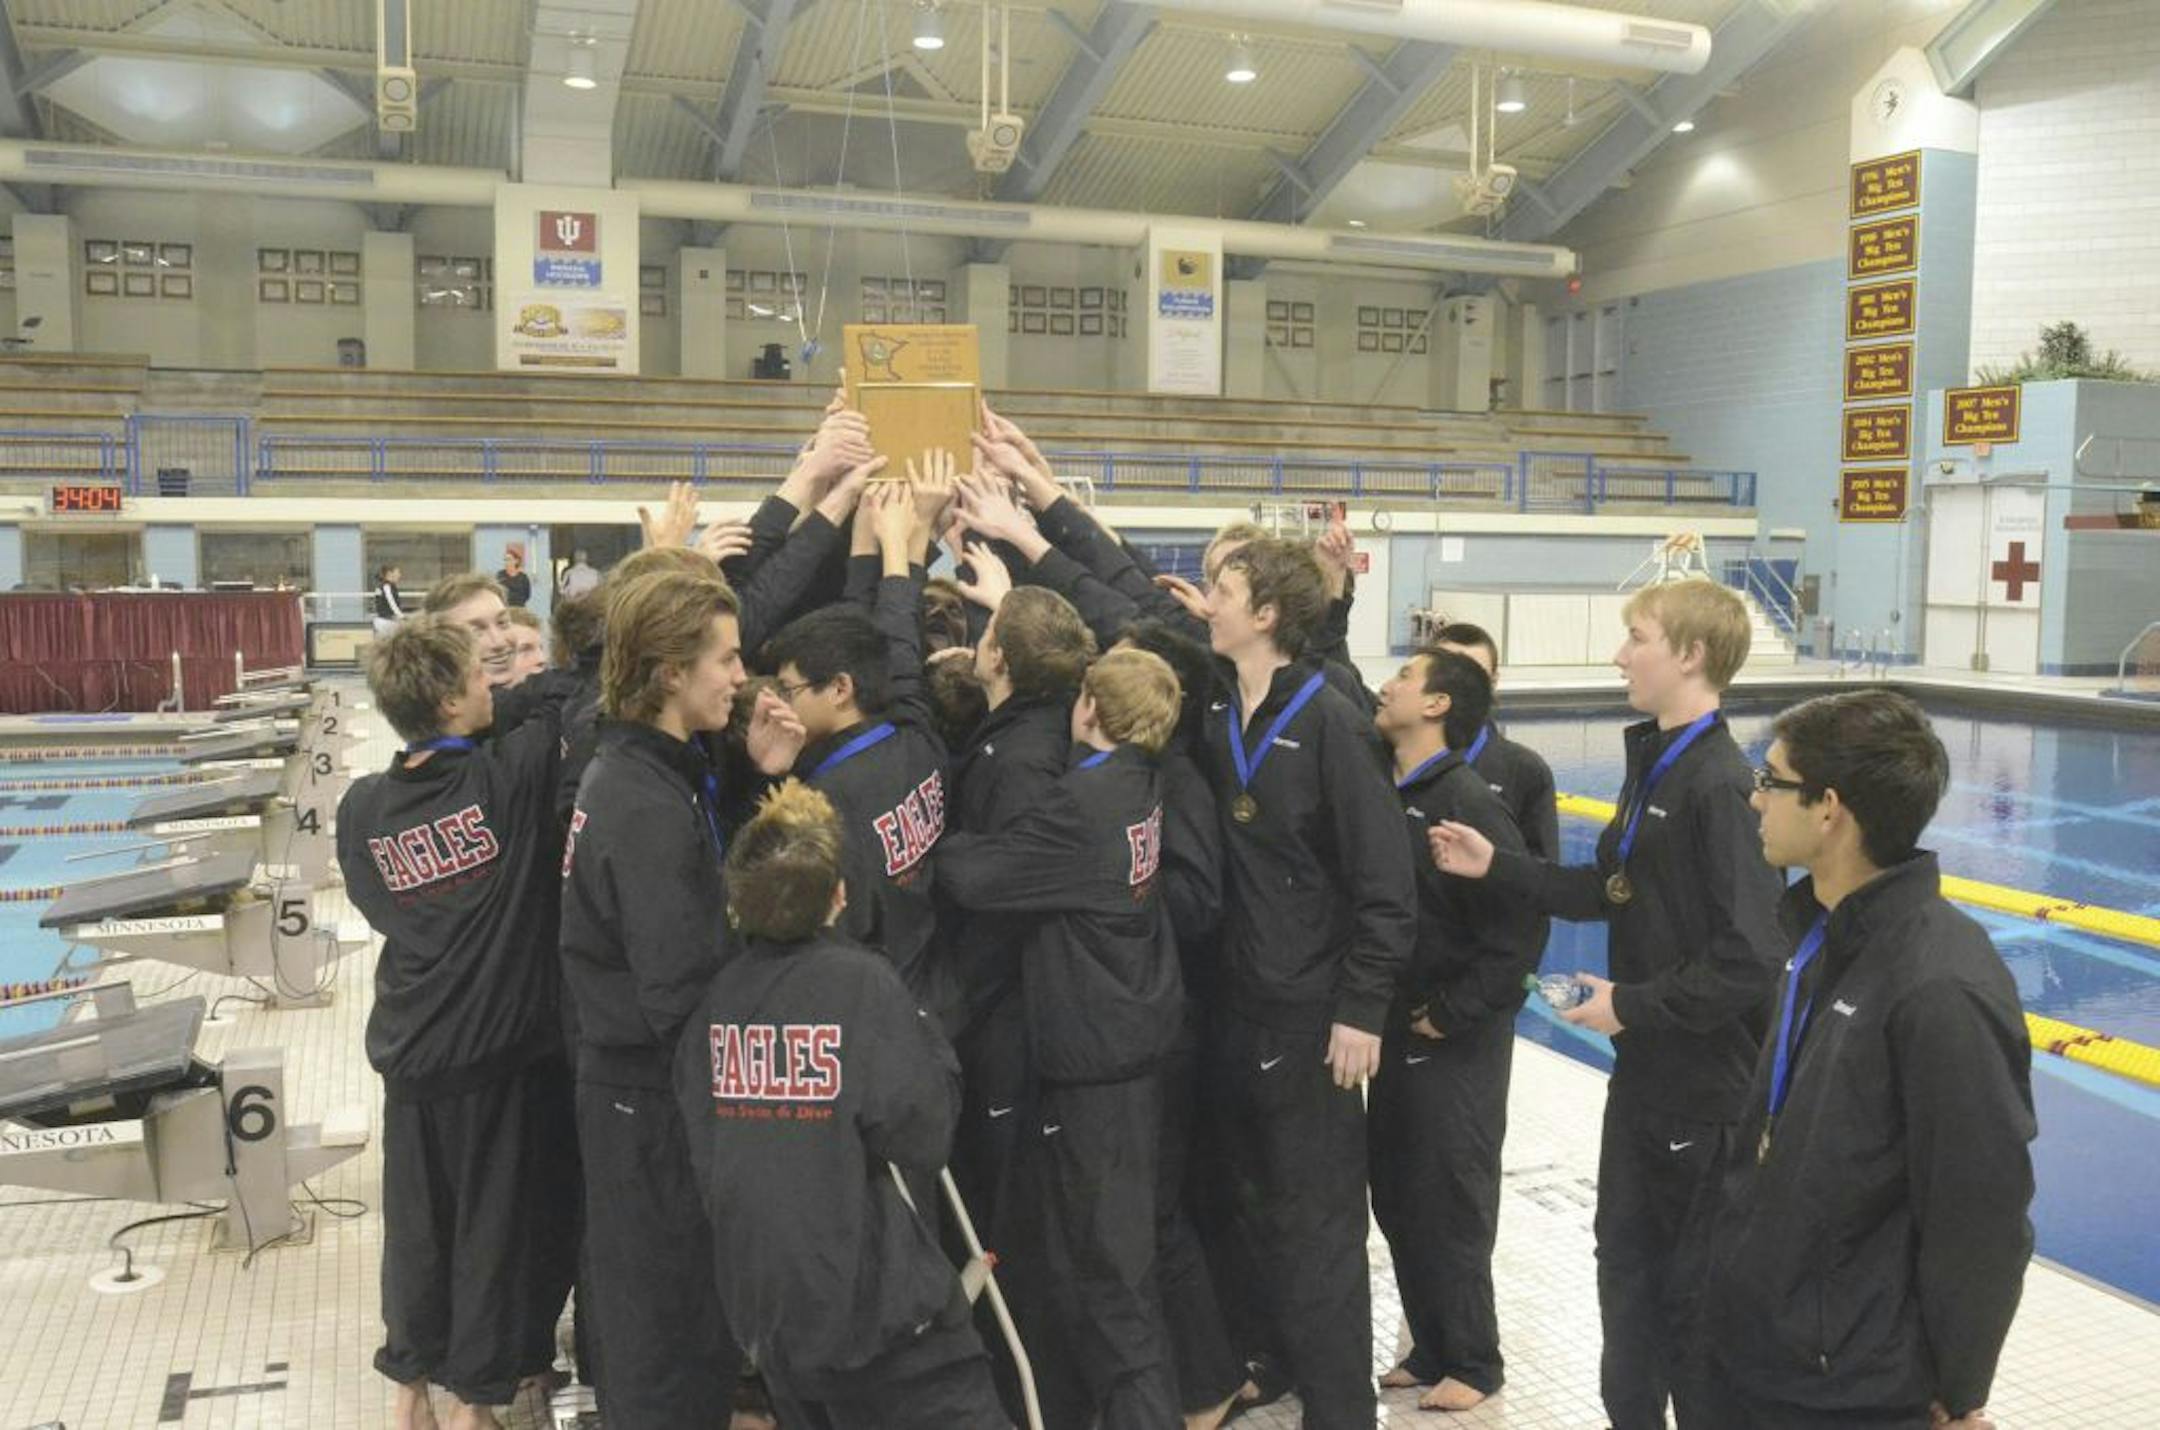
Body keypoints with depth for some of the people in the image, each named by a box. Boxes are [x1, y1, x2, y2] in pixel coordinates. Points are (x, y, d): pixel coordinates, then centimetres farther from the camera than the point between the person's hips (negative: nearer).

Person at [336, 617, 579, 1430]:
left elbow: (379, 907, 11)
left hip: (413, 1053, 4)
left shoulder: (361, 807, -3)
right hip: (505, 1051, -4)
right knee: (497, 1226, 11)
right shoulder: (512, 774, -17)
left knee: (417, 1224, 19)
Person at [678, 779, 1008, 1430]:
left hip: (761, 1296, 6)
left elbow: (705, 1148, 7)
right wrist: (928, 1039, -3)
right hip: (867, 1289, -6)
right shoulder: (862, 981, -15)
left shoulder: (720, 993, -2)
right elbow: (922, 1136, -16)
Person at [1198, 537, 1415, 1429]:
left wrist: (1362, 1008, -16)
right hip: (1235, 1005, 7)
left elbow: (1383, 882, -15)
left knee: (1317, 1220, 3)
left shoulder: (1330, 721, -14)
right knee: (1257, 1206, 19)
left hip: (1310, 1012, -7)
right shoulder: (1216, 717, 6)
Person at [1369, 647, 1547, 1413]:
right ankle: (1431, 1350, 30)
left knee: (1447, 1207, 4)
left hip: (1456, 1043, -7)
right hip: (1396, 1031, 7)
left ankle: (1473, 1363, 22)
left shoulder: (1468, 802, -19)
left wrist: (1450, 1013, -17)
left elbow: (1521, 930, -21)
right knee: (1395, 1201, 15)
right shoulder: (1385, 791, 3)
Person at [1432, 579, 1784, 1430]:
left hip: (1705, 1089, -9)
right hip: (1643, 1072, 9)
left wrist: (1634, 1005, -18)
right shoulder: (1654, 761, 7)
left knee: (1693, 1290, 8)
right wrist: (1498, 868, 7)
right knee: (1626, 1259, 21)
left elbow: (1748, 961, -26)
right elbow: (1613, 889, 13)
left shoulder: (1720, 785, -23)